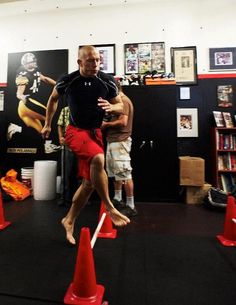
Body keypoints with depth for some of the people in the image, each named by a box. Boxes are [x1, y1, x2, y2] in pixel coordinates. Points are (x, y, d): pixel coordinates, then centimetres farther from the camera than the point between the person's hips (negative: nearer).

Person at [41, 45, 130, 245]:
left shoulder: (107, 81, -5)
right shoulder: (67, 81, -8)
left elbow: (121, 106, 5)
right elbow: (53, 98, 12)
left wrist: (111, 107, -19)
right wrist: (47, 124, 15)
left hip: (95, 132, 4)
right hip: (76, 130, -3)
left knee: (89, 182, 4)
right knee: (98, 158, -35)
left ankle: (69, 220, 24)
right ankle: (109, 208, -17)